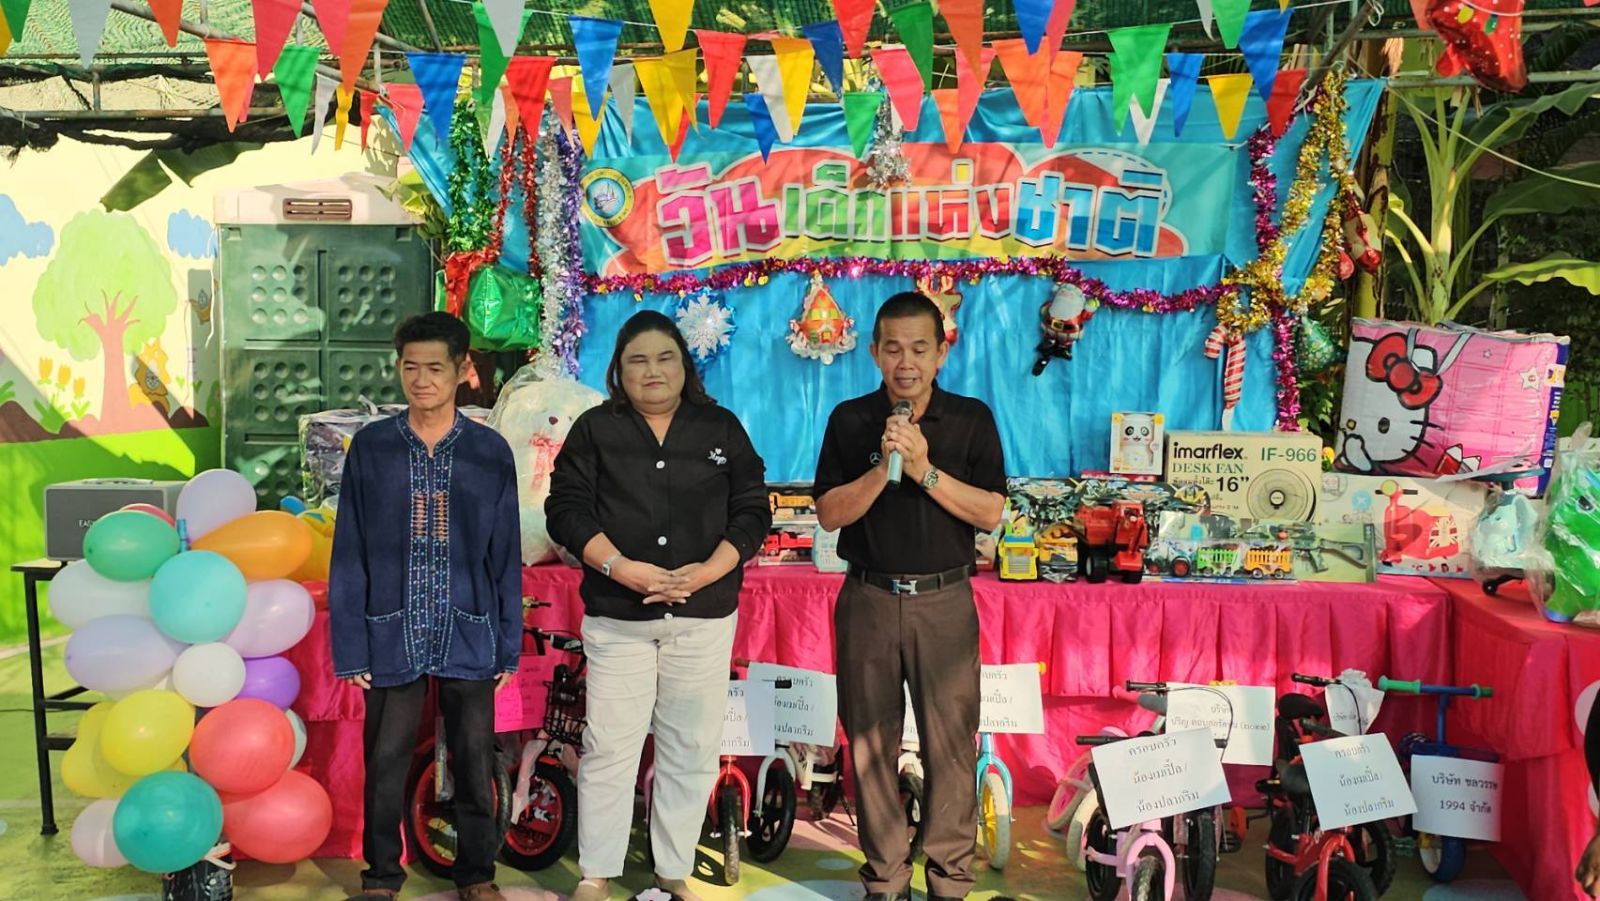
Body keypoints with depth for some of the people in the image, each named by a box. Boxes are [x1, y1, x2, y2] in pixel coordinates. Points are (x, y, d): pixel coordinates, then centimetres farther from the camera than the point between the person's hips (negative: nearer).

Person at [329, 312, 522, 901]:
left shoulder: (491, 452, 0)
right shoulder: (371, 447, -1)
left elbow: (506, 557, 3)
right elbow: (349, 555, 0)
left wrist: (509, 645, 3)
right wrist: (350, 646, -3)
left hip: (469, 637, 0)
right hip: (393, 635, 0)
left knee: (474, 762, 10)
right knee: (385, 762, 10)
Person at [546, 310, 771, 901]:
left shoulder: (722, 429, 8)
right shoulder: (594, 430, 6)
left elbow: (752, 513, 4)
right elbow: (566, 509, -2)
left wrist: (705, 572, -12)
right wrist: (620, 567, -16)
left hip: (704, 617, 1)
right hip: (617, 617, -1)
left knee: (692, 751, 5)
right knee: (609, 749, 0)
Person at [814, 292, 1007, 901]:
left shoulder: (971, 420, 1)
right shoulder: (850, 421, 3)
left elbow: (990, 514, -6)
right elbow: (830, 514, -2)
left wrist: (924, 470, -17)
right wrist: (883, 468, -17)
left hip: (944, 600, -1)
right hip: (869, 599, 1)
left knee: (951, 742, 2)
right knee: (871, 742, 7)